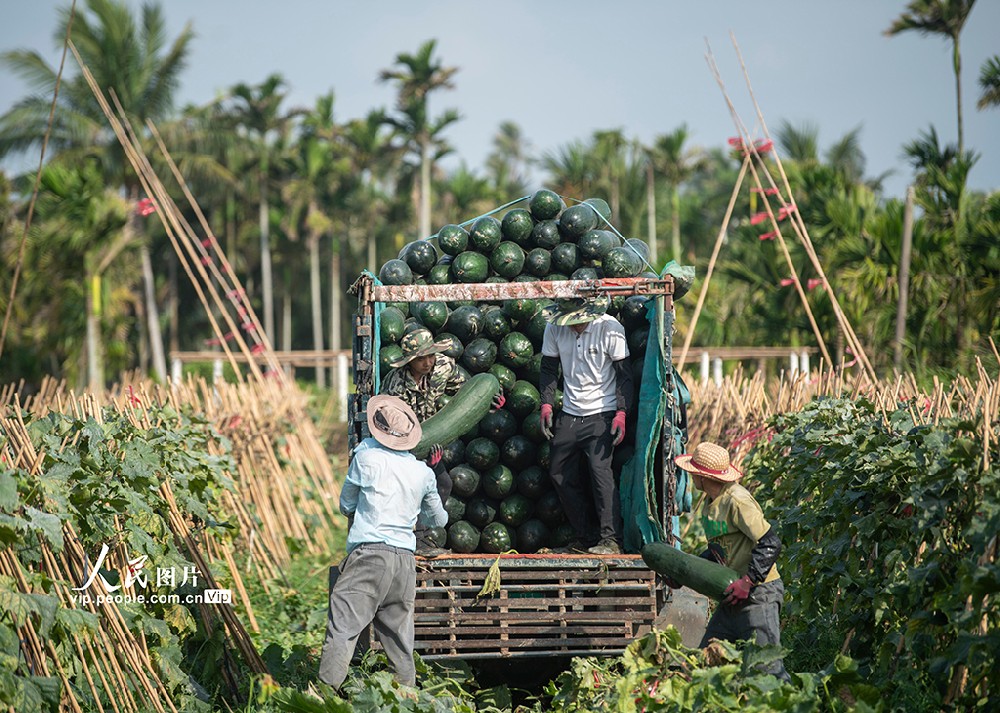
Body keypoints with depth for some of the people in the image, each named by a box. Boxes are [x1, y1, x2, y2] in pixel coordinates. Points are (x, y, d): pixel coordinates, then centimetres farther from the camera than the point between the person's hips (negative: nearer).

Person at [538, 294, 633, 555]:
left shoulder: (610, 328, -12)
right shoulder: (554, 329, -2)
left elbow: (624, 374, -7)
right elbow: (549, 368, 11)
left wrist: (621, 413, -14)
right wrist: (546, 404, 0)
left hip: (601, 414, -5)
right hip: (569, 415, 5)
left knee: (600, 469, -19)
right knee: (559, 472, 7)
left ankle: (611, 539, -17)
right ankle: (584, 537, 19)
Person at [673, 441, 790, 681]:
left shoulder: (737, 501, -17)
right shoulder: (710, 504, 13)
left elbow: (770, 544, -20)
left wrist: (748, 581, -25)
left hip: (758, 594, -10)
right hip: (733, 598, 10)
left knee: (766, 665, -14)